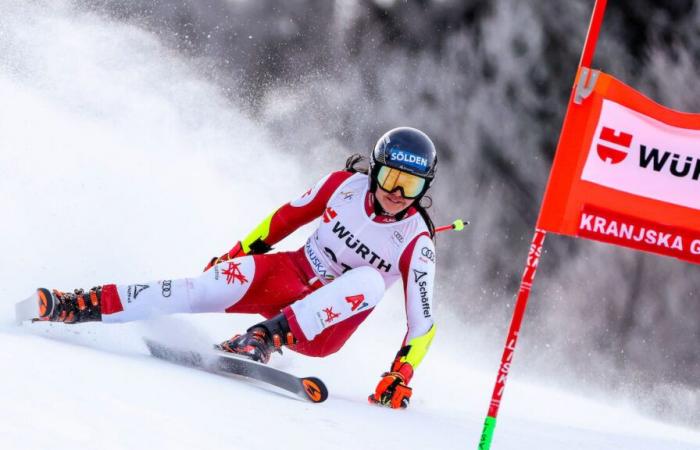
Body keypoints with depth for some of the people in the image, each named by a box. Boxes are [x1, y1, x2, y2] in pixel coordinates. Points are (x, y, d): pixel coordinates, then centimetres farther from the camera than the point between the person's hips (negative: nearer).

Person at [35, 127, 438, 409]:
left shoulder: (417, 243, -14)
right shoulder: (345, 185, -6)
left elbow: (424, 320, -12)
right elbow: (287, 217, 9)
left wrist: (401, 376, -22)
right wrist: (236, 253, 11)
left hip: (324, 329, -2)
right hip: (291, 275, 2)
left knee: (371, 280, -34)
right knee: (226, 281, -27)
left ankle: (267, 337, -43)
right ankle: (86, 306, -31)